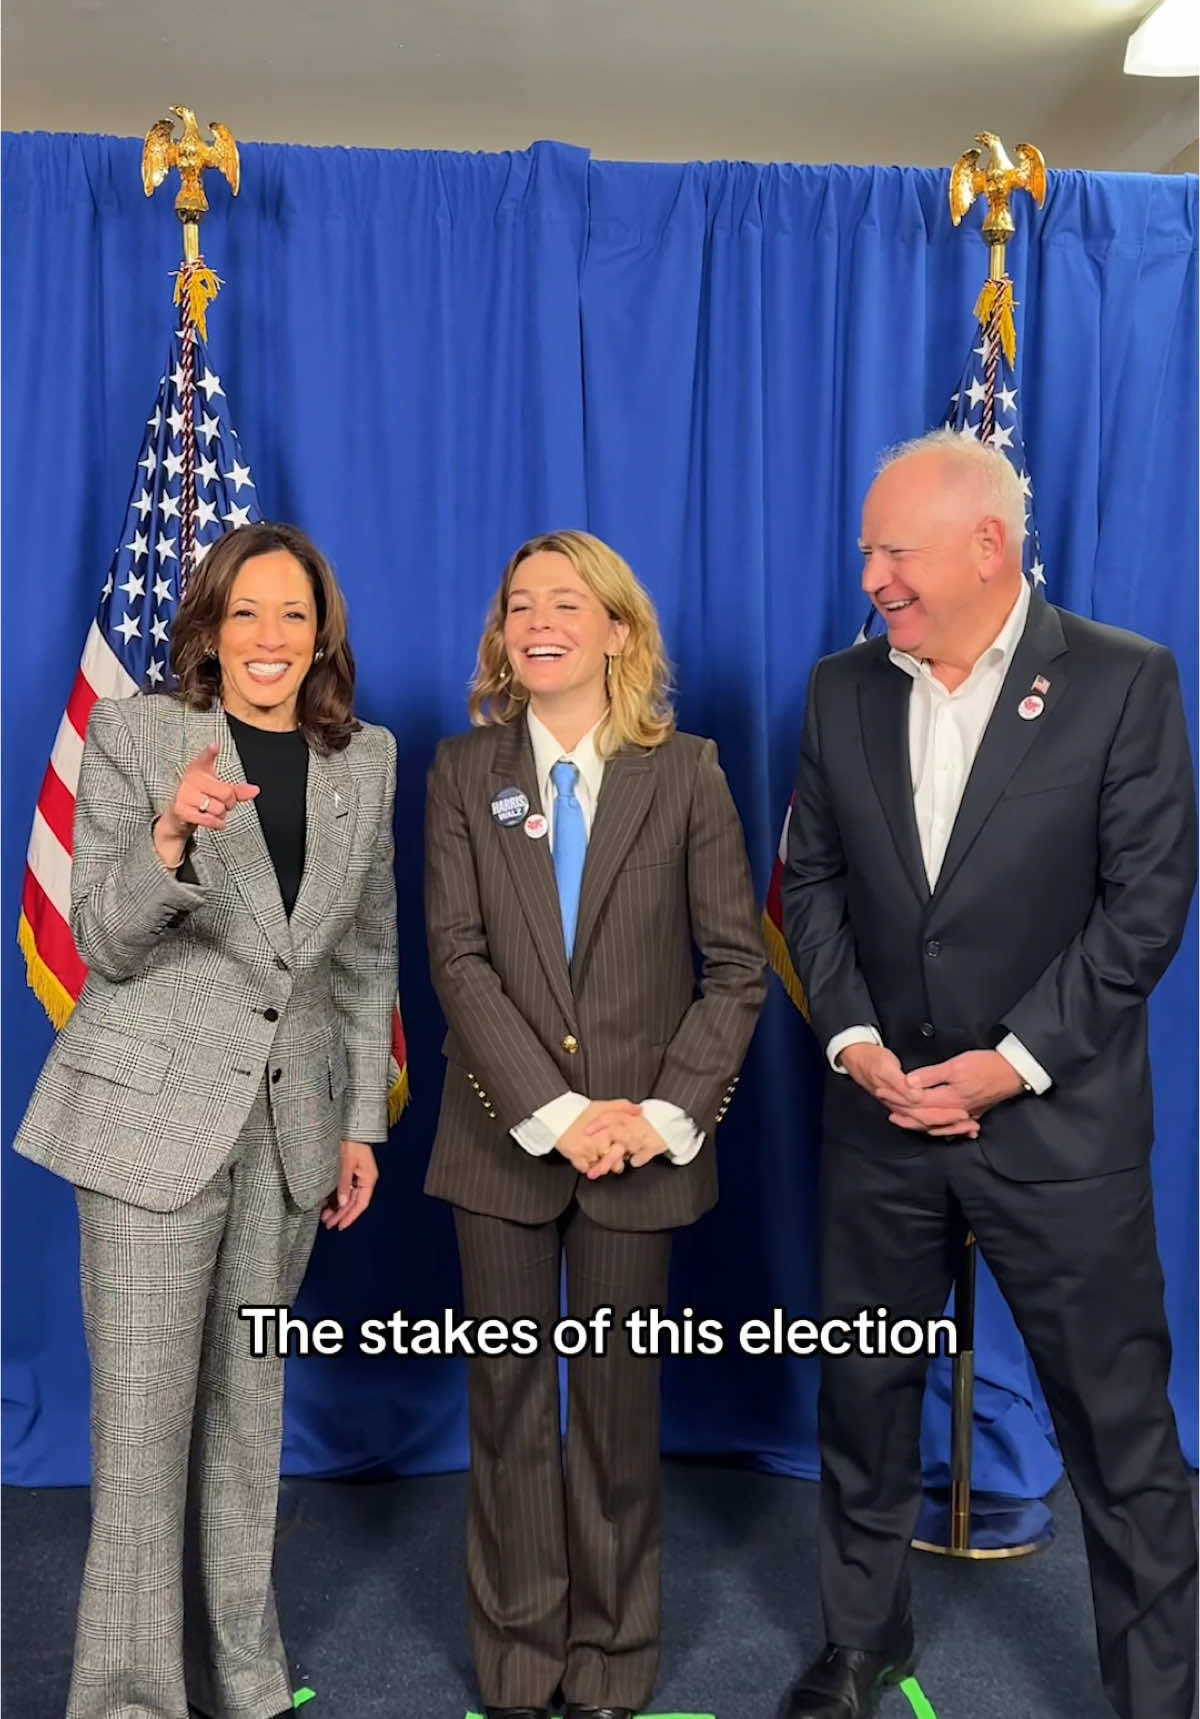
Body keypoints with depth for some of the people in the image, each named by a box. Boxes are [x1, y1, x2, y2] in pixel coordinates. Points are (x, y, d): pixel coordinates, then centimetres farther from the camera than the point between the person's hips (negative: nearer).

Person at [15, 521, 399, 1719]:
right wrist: (170, 835, -27)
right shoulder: (132, 734, -4)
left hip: (292, 1123, 4)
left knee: (247, 1406, 14)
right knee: (145, 1419, 0)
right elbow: (104, 944, -8)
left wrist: (362, 1122, 9)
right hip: (152, 1113, -3)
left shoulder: (366, 761, 6)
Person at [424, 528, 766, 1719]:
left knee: (618, 1395, 10)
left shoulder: (686, 774, 0)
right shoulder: (463, 771, 2)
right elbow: (457, 959, -6)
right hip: (504, 1131, 1)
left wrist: (667, 1111, -11)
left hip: (641, 1137, 0)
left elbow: (737, 965, -1)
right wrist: (554, 1111, -14)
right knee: (508, 1394, 10)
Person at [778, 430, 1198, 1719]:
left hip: (1058, 1119, -3)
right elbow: (811, 882, 7)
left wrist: (1012, 1061, -14)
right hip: (881, 1114, 4)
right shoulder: (842, 690, 5)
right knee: (862, 1395, 15)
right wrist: (854, 1040, -7)